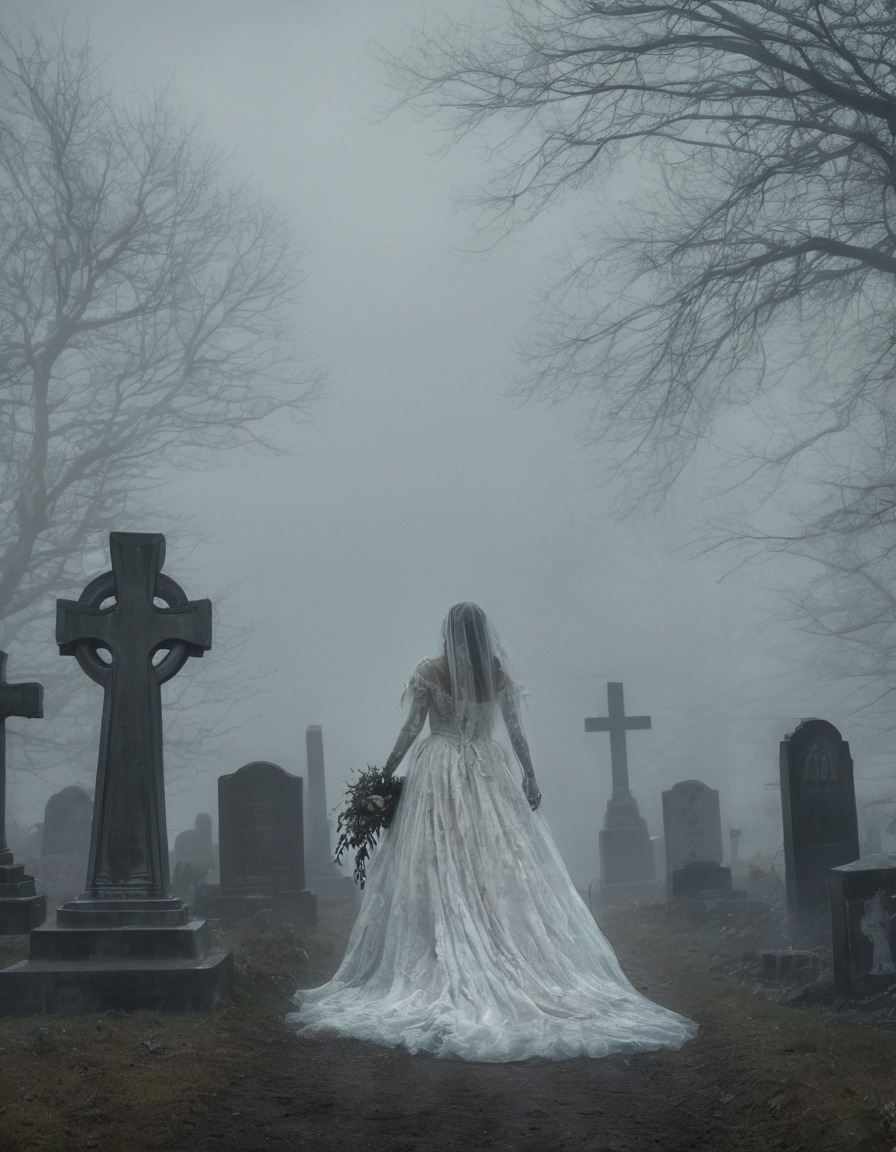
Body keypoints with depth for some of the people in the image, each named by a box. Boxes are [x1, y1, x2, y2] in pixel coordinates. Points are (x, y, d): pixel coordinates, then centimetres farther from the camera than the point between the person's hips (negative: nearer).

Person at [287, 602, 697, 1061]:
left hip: (439, 772, -2)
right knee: (503, 870, 3)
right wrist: (530, 776, 10)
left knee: (441, 872, -1)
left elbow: (411, 727, -5)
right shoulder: (500, 675, 3)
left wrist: (386, 772, 2)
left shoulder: (430, 672, -5)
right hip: (490, 775, 3)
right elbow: (515, 730, 4)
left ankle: (444, 972, -3)